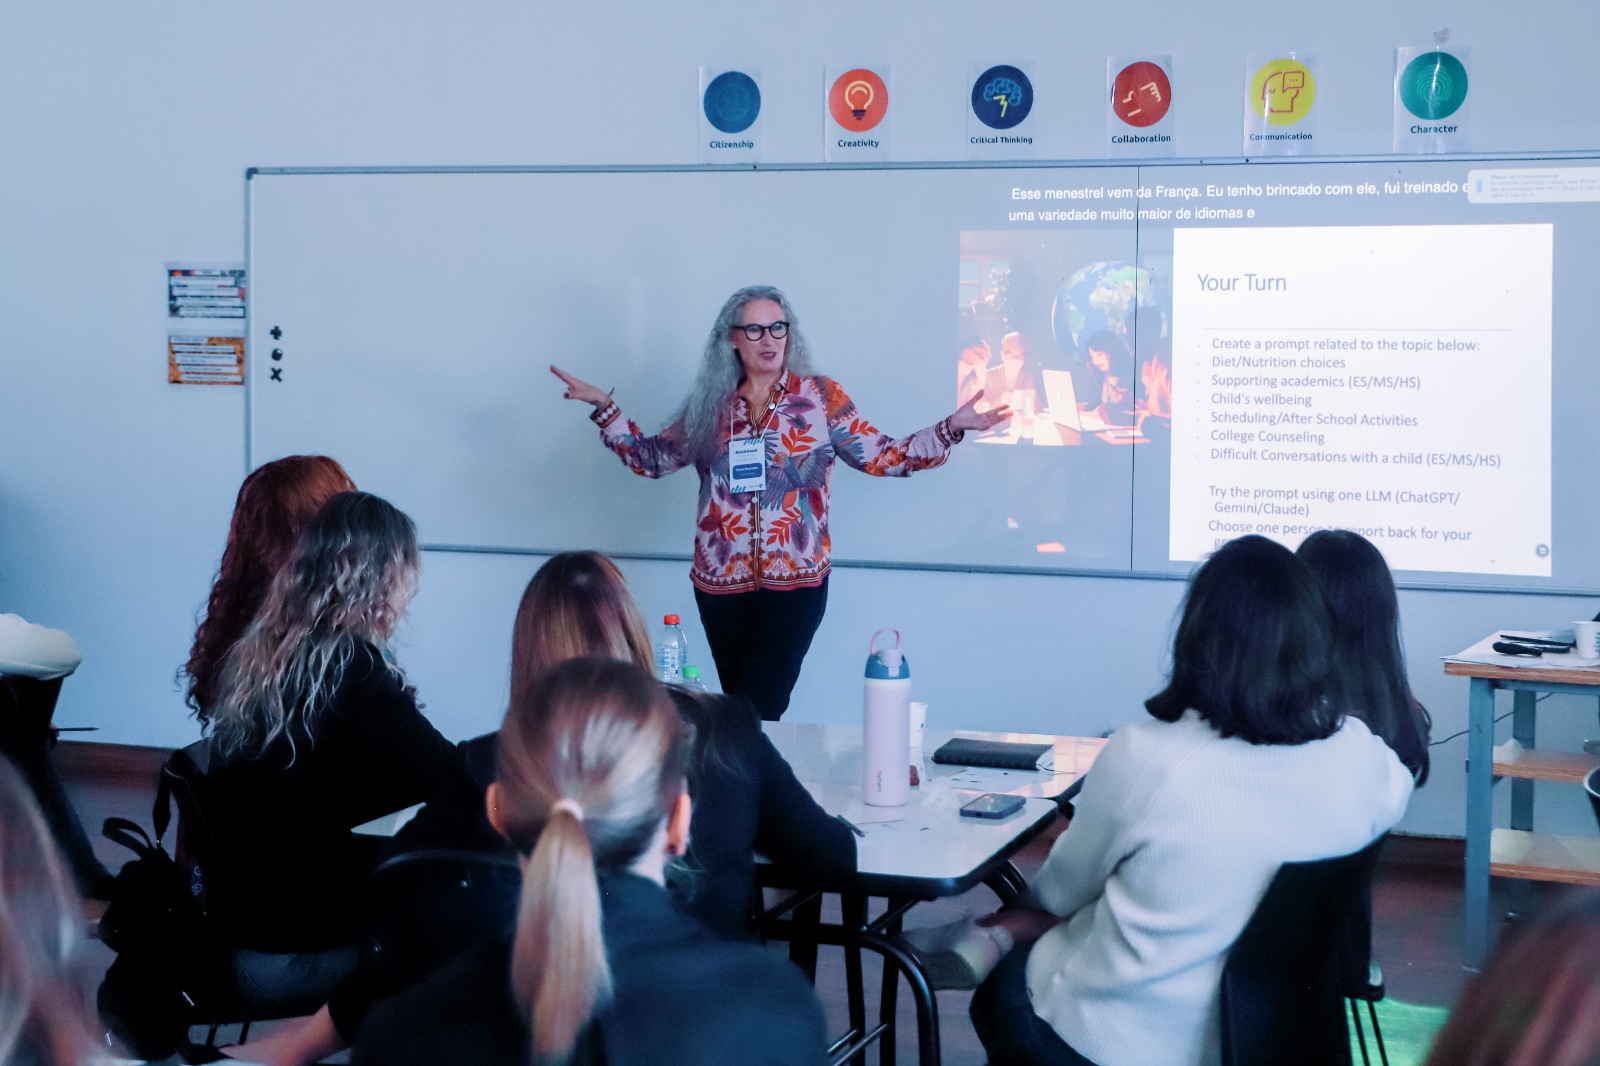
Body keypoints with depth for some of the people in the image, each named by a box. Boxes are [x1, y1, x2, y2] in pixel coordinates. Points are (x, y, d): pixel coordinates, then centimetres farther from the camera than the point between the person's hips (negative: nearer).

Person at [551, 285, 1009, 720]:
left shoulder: (822, 397, 0)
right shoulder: (710, 405, 7)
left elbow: (882, 457, -2)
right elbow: (651, 458, 15)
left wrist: (952, 428, -11)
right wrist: (604, 407, 7)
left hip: (795, 584, -3)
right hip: (720, 583, 3)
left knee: (757, 710, -11)